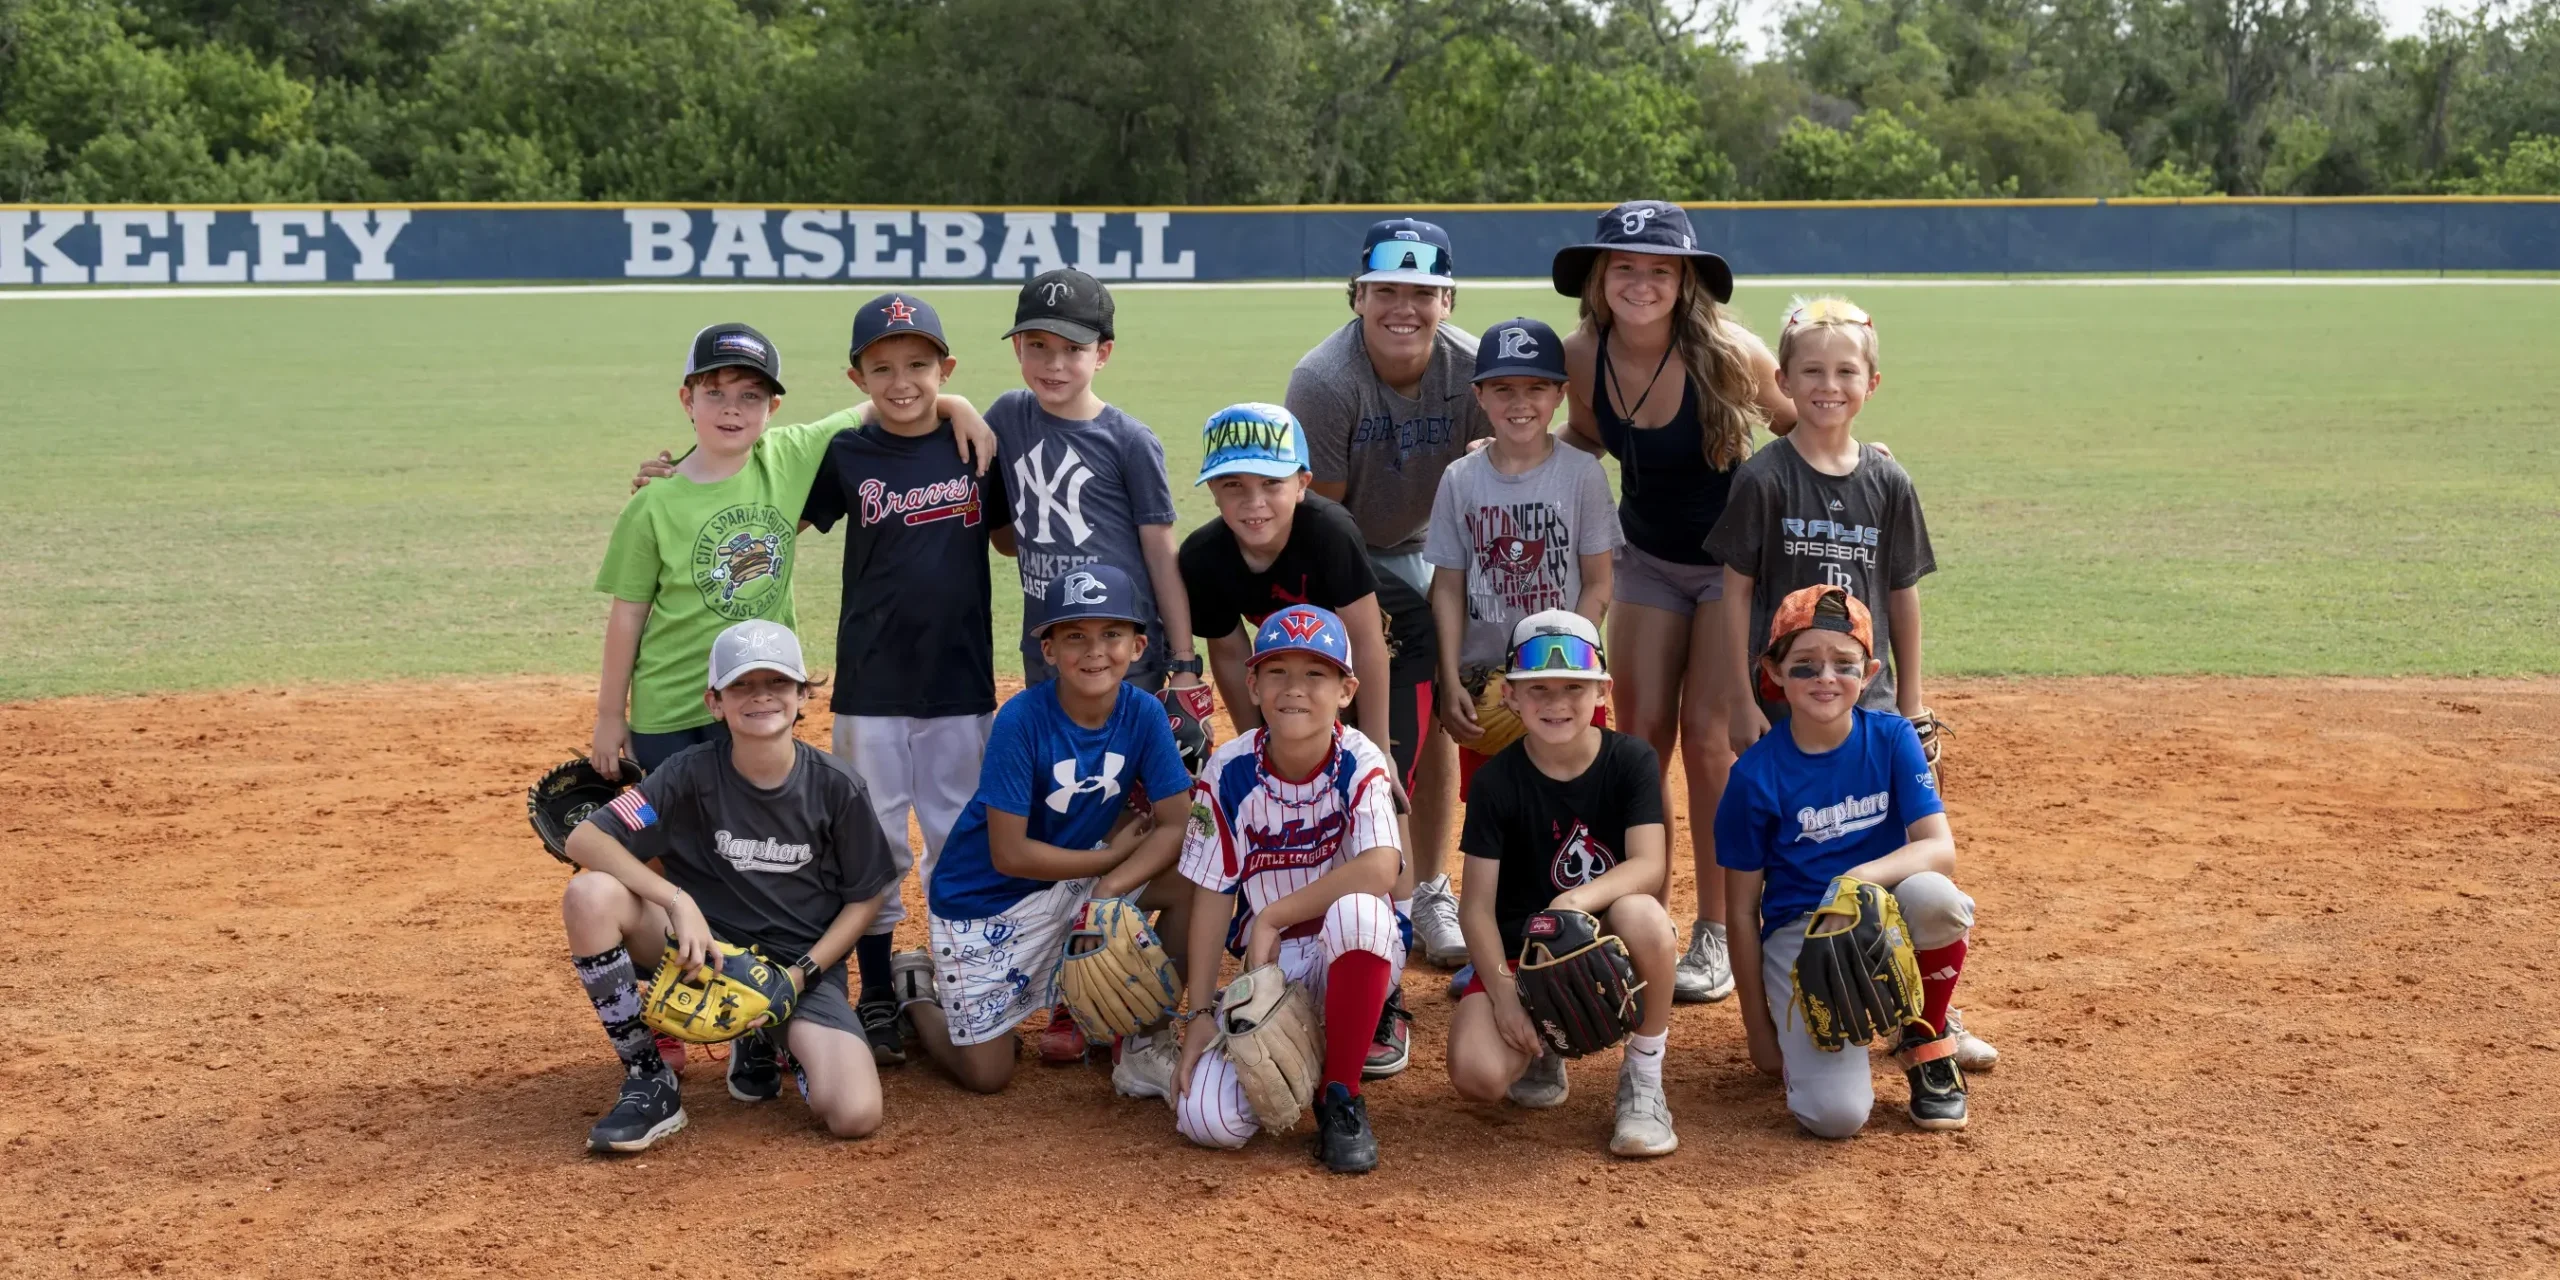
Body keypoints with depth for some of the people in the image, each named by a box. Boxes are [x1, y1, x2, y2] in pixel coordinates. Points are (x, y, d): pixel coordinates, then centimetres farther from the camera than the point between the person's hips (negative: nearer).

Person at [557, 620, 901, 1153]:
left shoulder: (836, 789, -8)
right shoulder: (691, 774, -10)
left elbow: (866, 896, 2)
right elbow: (584, 838, -17)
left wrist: (804, 972, -11)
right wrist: (678, 900, -28)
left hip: (804, 968, 0)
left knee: (855, 1116, -24)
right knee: (590, 895, -29)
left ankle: (763, 1046, 13)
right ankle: (649, 1080, -12)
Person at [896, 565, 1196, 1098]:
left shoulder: (1143, 714, -13)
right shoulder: (1023, 719, -25)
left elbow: (1178, 827, -16)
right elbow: (1009, 855, -24)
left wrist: (1111, 889, -30)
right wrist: (1114, 852, -17)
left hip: (1077, 875, 4)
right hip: (984, 899, -4)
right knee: (987, 1075, -4)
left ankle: (1142, 1043, -4)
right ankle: (918, 990, 28)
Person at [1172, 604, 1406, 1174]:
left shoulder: (1360, 764, -15)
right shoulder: (1228, 772, -8)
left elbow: (1379, 870, -32)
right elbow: (1213, 895, -4)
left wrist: (1271, 918, -24)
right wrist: (1201, 1012, -8)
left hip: (1356, 955, -2)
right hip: (1267, 963, 2)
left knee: (1354, 910, -40)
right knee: (1208, 1119, -18)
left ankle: (1340, 1100, -18)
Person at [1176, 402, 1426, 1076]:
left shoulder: (1329, 532, -36)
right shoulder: (1204, 558, -22)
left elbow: (1366, 646, -28)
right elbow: (1230, 654, -6)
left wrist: (1375, 750, -21)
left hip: (1392, 662, -5)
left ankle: (1382, 1000, -6)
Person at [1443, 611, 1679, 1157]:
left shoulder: (1632, 760, -8)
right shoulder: (1497, 780, -8)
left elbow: (1650, 864, -21)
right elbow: (1477, 904, -10)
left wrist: (1577, 901, -40)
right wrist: (1503, 994, -23)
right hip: (1520, 949, 1)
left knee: (1644, 916, -38)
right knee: (1477, 1074, -27)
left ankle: (1644, 1080, -14)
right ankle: (1540, 1045, 14)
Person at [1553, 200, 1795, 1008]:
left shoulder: (1724, 352, -25)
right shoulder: (1584, 355, -13)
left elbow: (1794, 426, -7)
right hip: (1647, 559, 4)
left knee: (1708, 738, -6)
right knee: (1639, 736, 2)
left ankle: (1717, 935, 8)